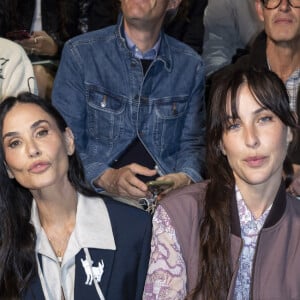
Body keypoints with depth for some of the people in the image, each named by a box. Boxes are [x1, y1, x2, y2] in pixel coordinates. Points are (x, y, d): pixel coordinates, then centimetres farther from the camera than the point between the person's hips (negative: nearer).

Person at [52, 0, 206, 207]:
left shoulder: (190, 65, 8)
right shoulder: (80, 53, -1)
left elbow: (192, 143, 12)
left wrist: (185, 179, -10)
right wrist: (106, 177, -21)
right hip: (97, 196, -3)